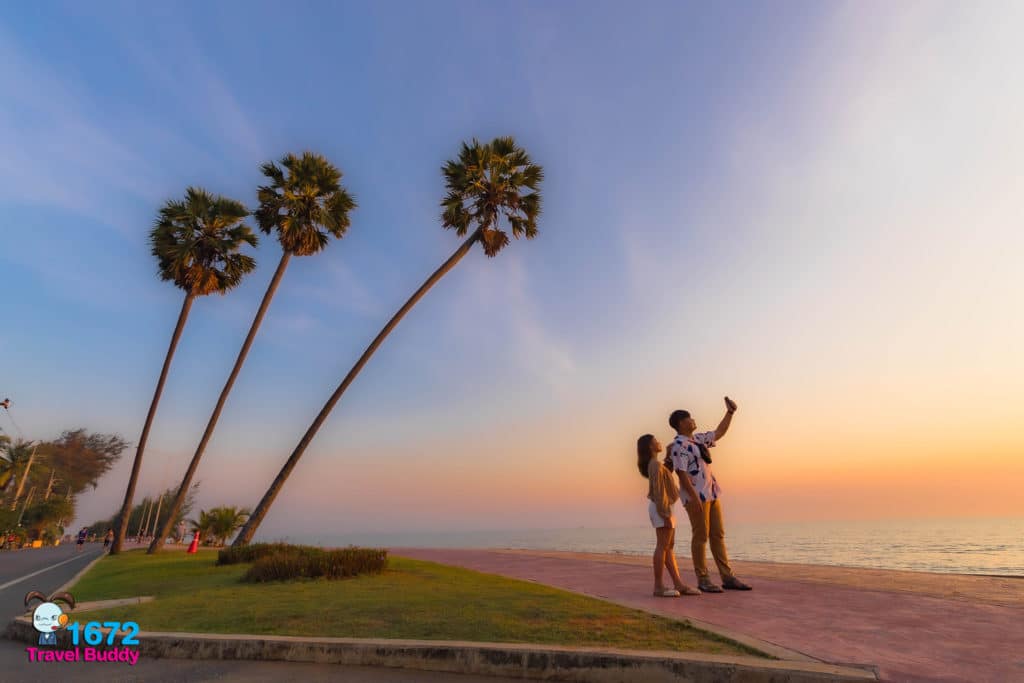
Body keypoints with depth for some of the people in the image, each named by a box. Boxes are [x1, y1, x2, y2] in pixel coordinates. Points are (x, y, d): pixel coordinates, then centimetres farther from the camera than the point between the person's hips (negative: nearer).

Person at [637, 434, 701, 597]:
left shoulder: (654, 464, 15)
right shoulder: (656, 465, -15)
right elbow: (658, 491, -21)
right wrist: (665, 514, -23)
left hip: (663, 508, 10)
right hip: (661, 509, -10)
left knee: (669, 547, 10)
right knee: (662, 546, -7)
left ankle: (678, 584, 15)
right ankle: (659, 587, -2)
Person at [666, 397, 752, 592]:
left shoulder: (697, 439, 14)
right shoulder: (678, 445, -13)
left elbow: (719, 433, 27)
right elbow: (681, 473, -19)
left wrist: (730, 412, 25)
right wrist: (694, 497, -24)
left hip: (712, 493, 9)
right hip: (696, 495, -9)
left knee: (718, 535, 11)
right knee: (700, 536, -2)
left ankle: (727, 577, 18)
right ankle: (703, 580, 8)